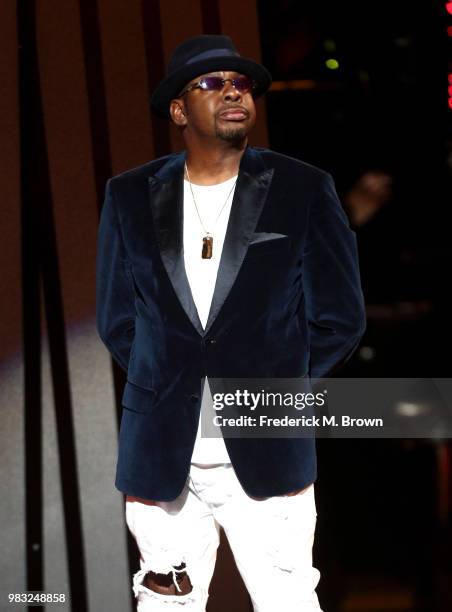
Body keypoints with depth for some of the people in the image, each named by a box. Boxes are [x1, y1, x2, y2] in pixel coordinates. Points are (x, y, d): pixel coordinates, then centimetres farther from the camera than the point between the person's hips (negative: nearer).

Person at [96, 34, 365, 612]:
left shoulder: (305, 190, 0)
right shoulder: (130, 195, 6)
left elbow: (340, 320, 3)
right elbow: (117, 320, 12)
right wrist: (168, 387, 4)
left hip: (267, 457, -2)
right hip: (161, 455, 2)